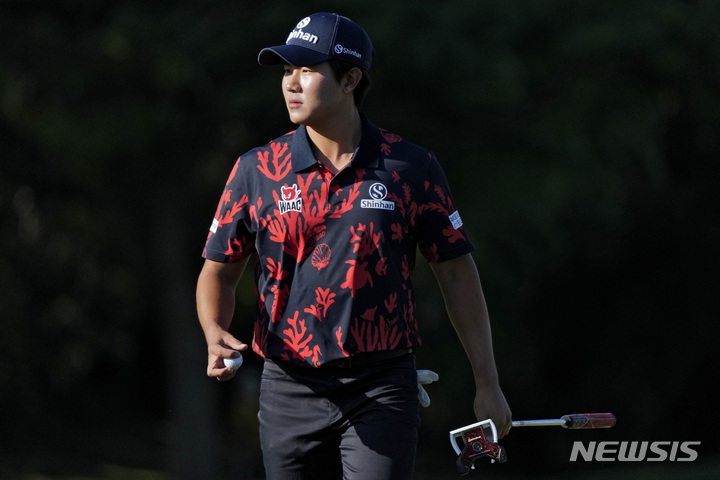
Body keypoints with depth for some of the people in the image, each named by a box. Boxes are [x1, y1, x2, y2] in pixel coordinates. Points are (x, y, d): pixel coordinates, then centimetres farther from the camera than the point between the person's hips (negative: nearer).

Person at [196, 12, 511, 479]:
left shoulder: (412, 167, 0)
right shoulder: (256, 171, 3)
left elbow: (457, 273, 6)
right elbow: (219, 270, 9)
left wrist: (488, 382, 4)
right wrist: (216, 334, -13)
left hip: (383, 392, -2)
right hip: (290, 393, 2)